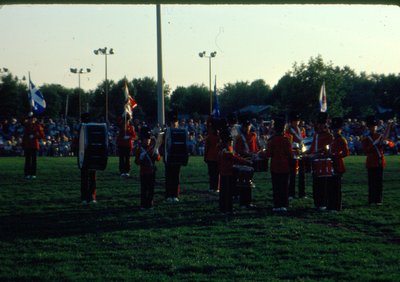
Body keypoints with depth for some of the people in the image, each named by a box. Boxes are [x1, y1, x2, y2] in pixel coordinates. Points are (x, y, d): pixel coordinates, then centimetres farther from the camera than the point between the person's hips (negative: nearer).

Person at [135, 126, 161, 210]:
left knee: (151, 189, 5)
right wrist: (141, 157, -22)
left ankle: (150, 204, 15)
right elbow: (137, 162, -3)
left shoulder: (153, 147, 3)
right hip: (143, 171, -2)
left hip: (152, 171, 2)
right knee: (144, 189, -4)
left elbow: (158, 159, 5)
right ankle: (143, 205, 2)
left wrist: (156, 154, -15)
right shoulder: (139, 148, -3)